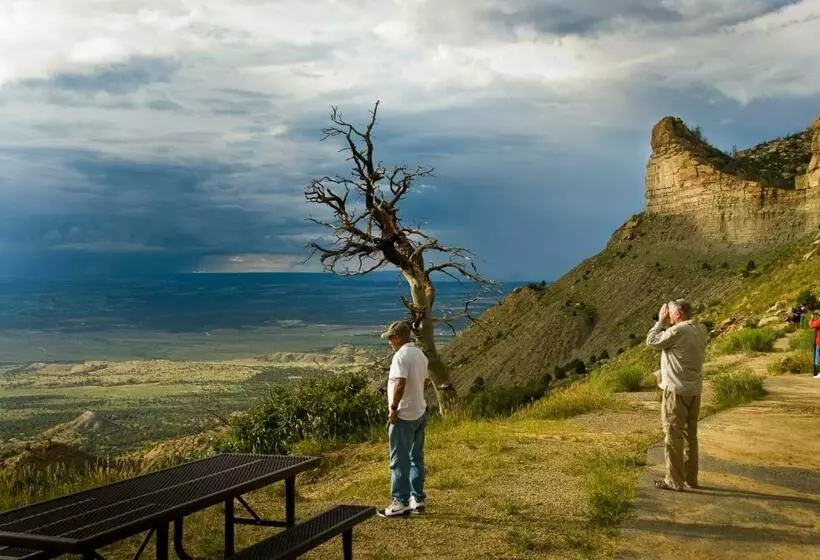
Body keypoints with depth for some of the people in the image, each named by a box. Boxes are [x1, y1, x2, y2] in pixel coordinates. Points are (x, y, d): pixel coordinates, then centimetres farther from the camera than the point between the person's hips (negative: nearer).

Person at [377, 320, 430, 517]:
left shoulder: (401, 355, -18)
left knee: (399, 460, -1)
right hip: (420, 413, 9)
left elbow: (400, 384, -28)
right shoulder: (420, 355, 11)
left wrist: (394, 408, -20)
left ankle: (400, 502, 3)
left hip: (404, 416, -9)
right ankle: (418, 499, 20)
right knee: (416, 458, 14)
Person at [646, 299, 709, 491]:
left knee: (673, 435, 0)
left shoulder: (677, 331, -19)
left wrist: (661, 321, 0)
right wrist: (666, 324, 9)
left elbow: (651, 341, -9)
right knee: (690, 435, 16)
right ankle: (691, 478, 24)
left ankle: (674, 481, 5)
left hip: (676, 390, -8)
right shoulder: (701, 329, 5)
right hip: (694, 390, 8)